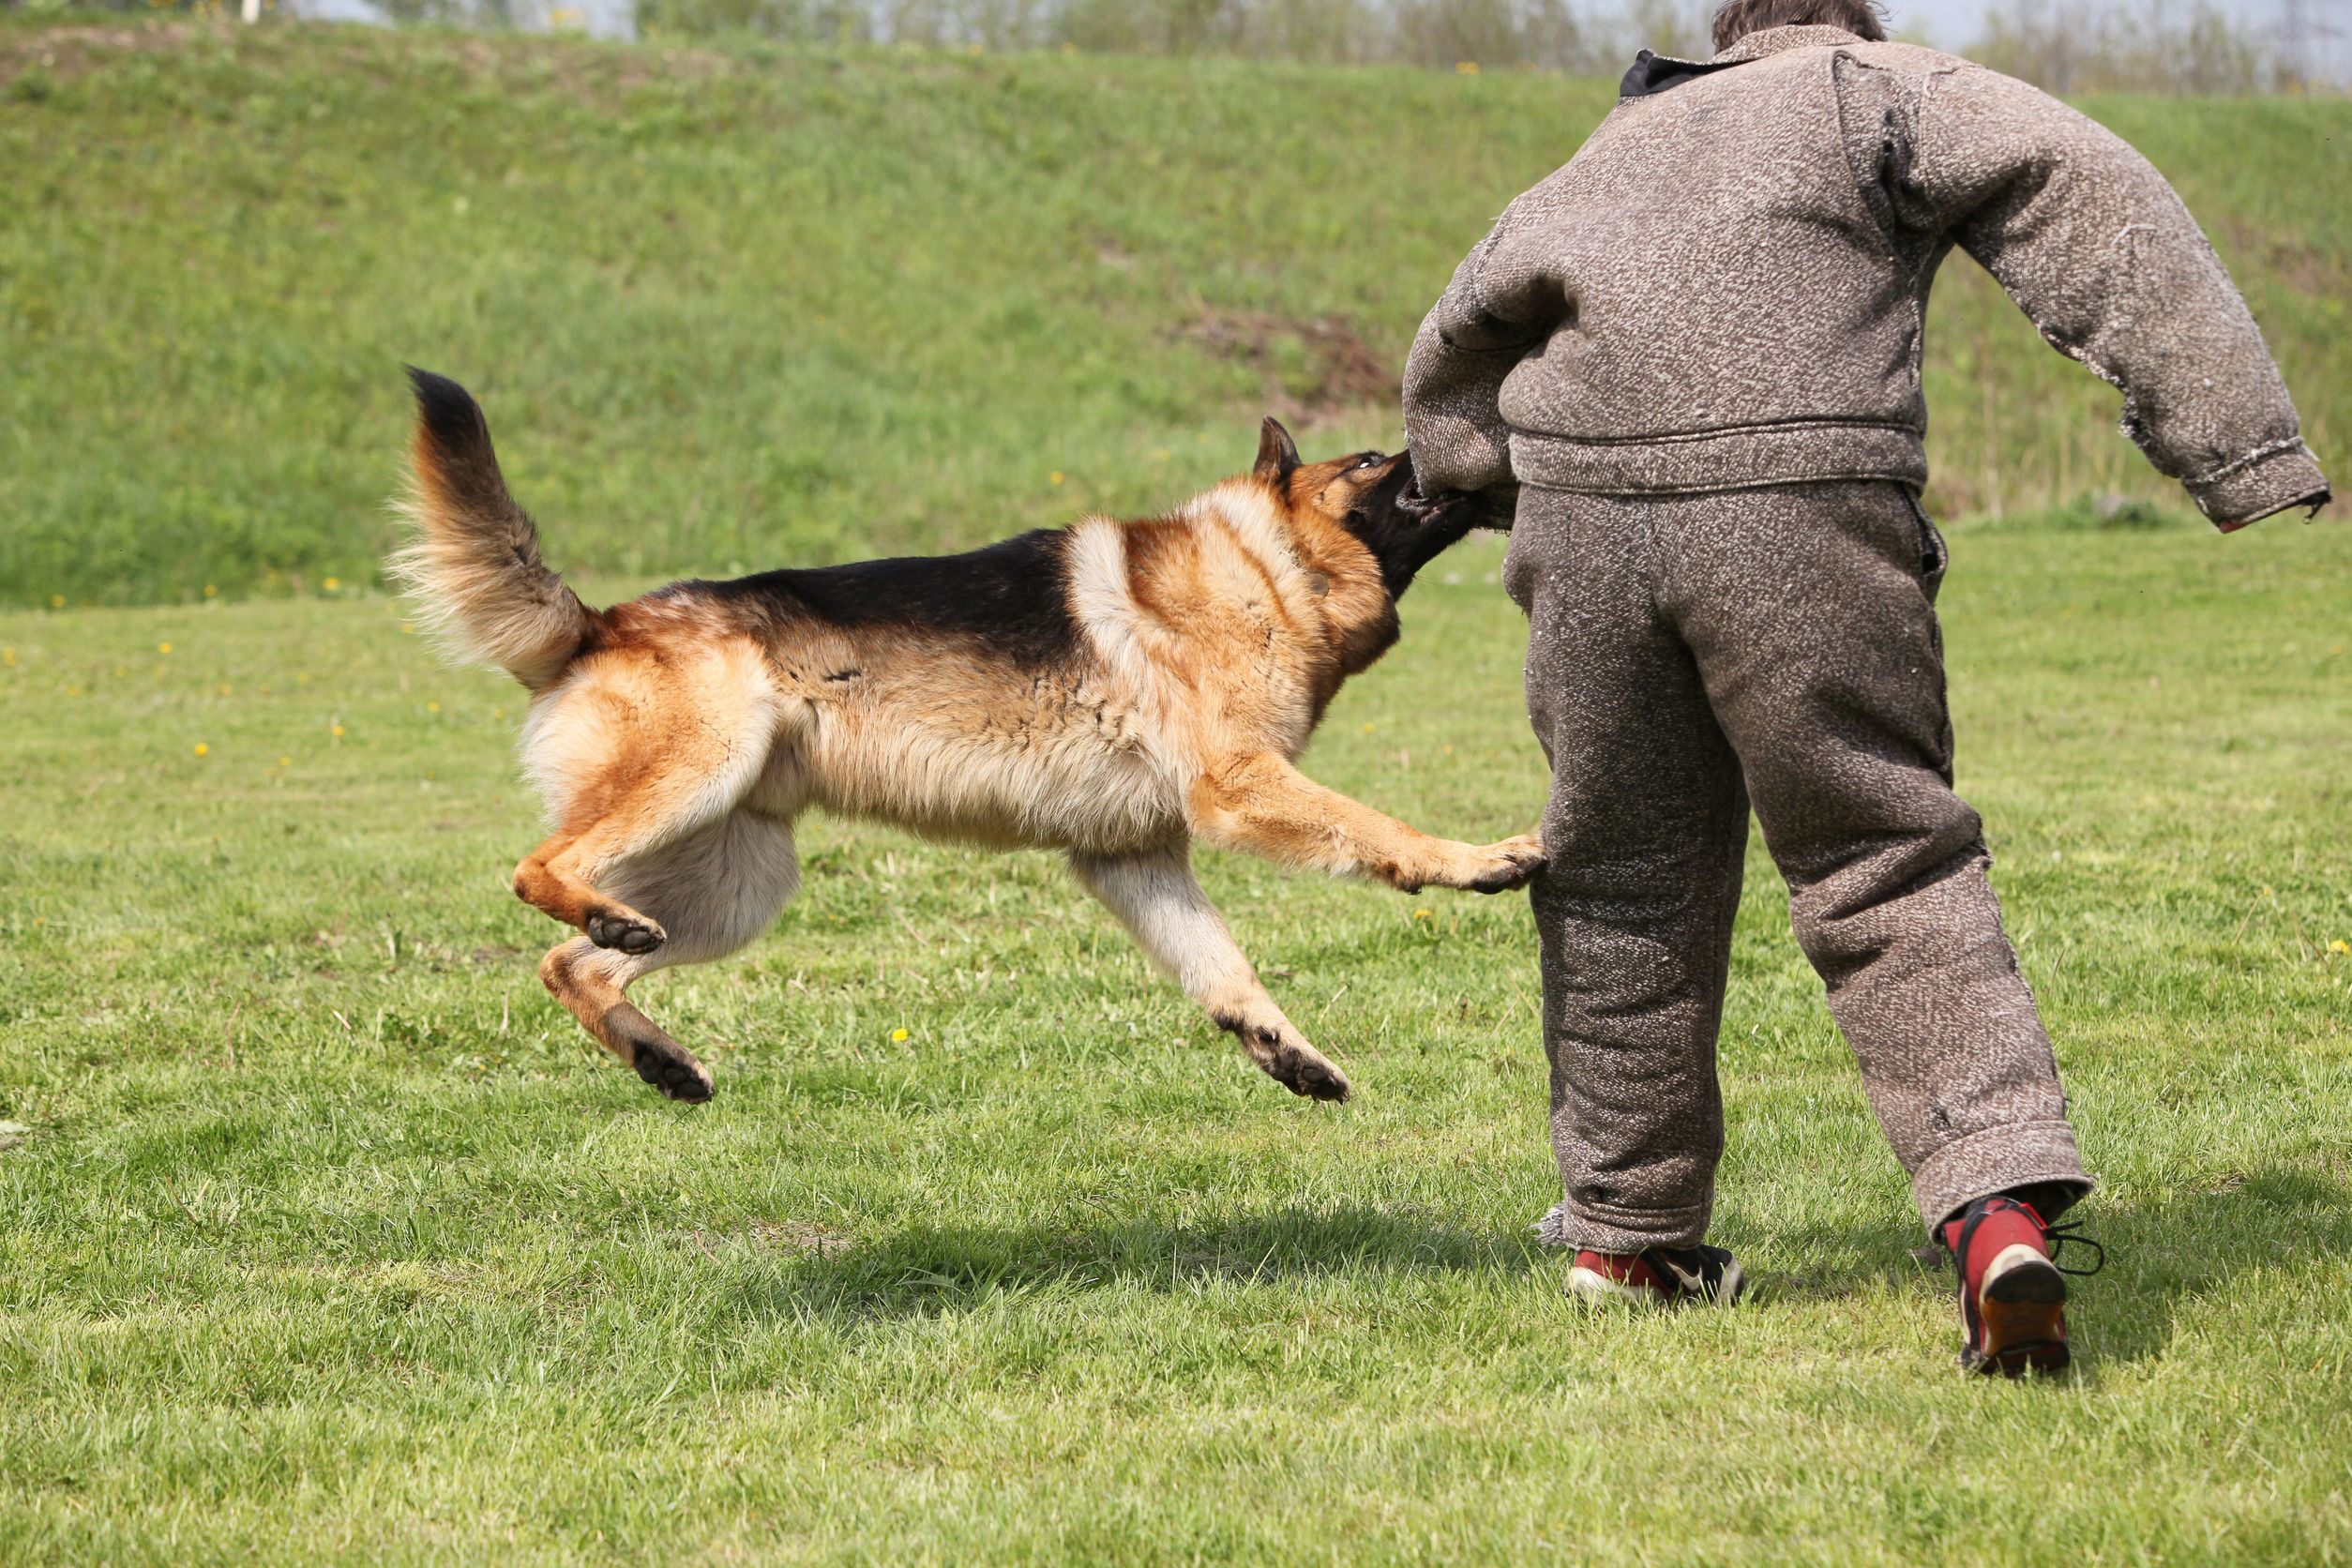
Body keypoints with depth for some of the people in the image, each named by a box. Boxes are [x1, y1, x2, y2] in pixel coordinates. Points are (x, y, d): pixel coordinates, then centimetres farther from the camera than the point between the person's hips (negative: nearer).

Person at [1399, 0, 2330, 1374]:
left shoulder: (1619, 150, 28)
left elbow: (1454, 355, 36)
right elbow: (2093, 208, -2)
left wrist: (1479, 491, 53)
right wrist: (2241, 441, -7)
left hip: (1585, 532, 4)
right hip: (1805, 526, -4)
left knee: (1626, 884, 18)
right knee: (1891, 876, 0)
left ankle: (1626, 1232, 28)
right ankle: (2002, 1204, -17)